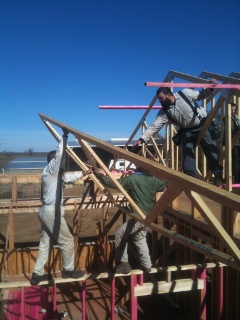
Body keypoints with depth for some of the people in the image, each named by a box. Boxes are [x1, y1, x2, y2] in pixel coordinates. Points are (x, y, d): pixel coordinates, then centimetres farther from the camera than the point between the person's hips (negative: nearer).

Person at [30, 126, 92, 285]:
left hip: (46, 211, 10)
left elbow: (69, 177, 28)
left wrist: (83, 173, 26)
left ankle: (38, 274, 18)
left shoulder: (57, 174, 16)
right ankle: (68, 270, 17)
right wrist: (65, 135, -17)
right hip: (52, 212, -10)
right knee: (67, 240, 3)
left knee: (46, 243, 13)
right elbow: (60, 154, -22)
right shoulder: (50, 170, -11)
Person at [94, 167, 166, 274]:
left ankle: (123, 264, 9)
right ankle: (146, 265, 27)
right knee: (140, 239, 23)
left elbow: (112, 183, -17)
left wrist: (98, 174, -7)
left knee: (120, 236, 7)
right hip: (148, 216, 8)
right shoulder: (154, 179, 3)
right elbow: (165, 185, 21)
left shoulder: (132, 179, -16)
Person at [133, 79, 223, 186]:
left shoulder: (185, 93, -18)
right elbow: (154, 126, -16)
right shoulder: (164, 112, -13)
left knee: (210, 148, -5)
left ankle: (218, 174, 8)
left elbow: (201, 95, -5)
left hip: (202, 124, -2)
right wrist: (142, 139, -24)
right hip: (187, 129, 3)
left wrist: (210, 88, -24)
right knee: (187, 152, -9)